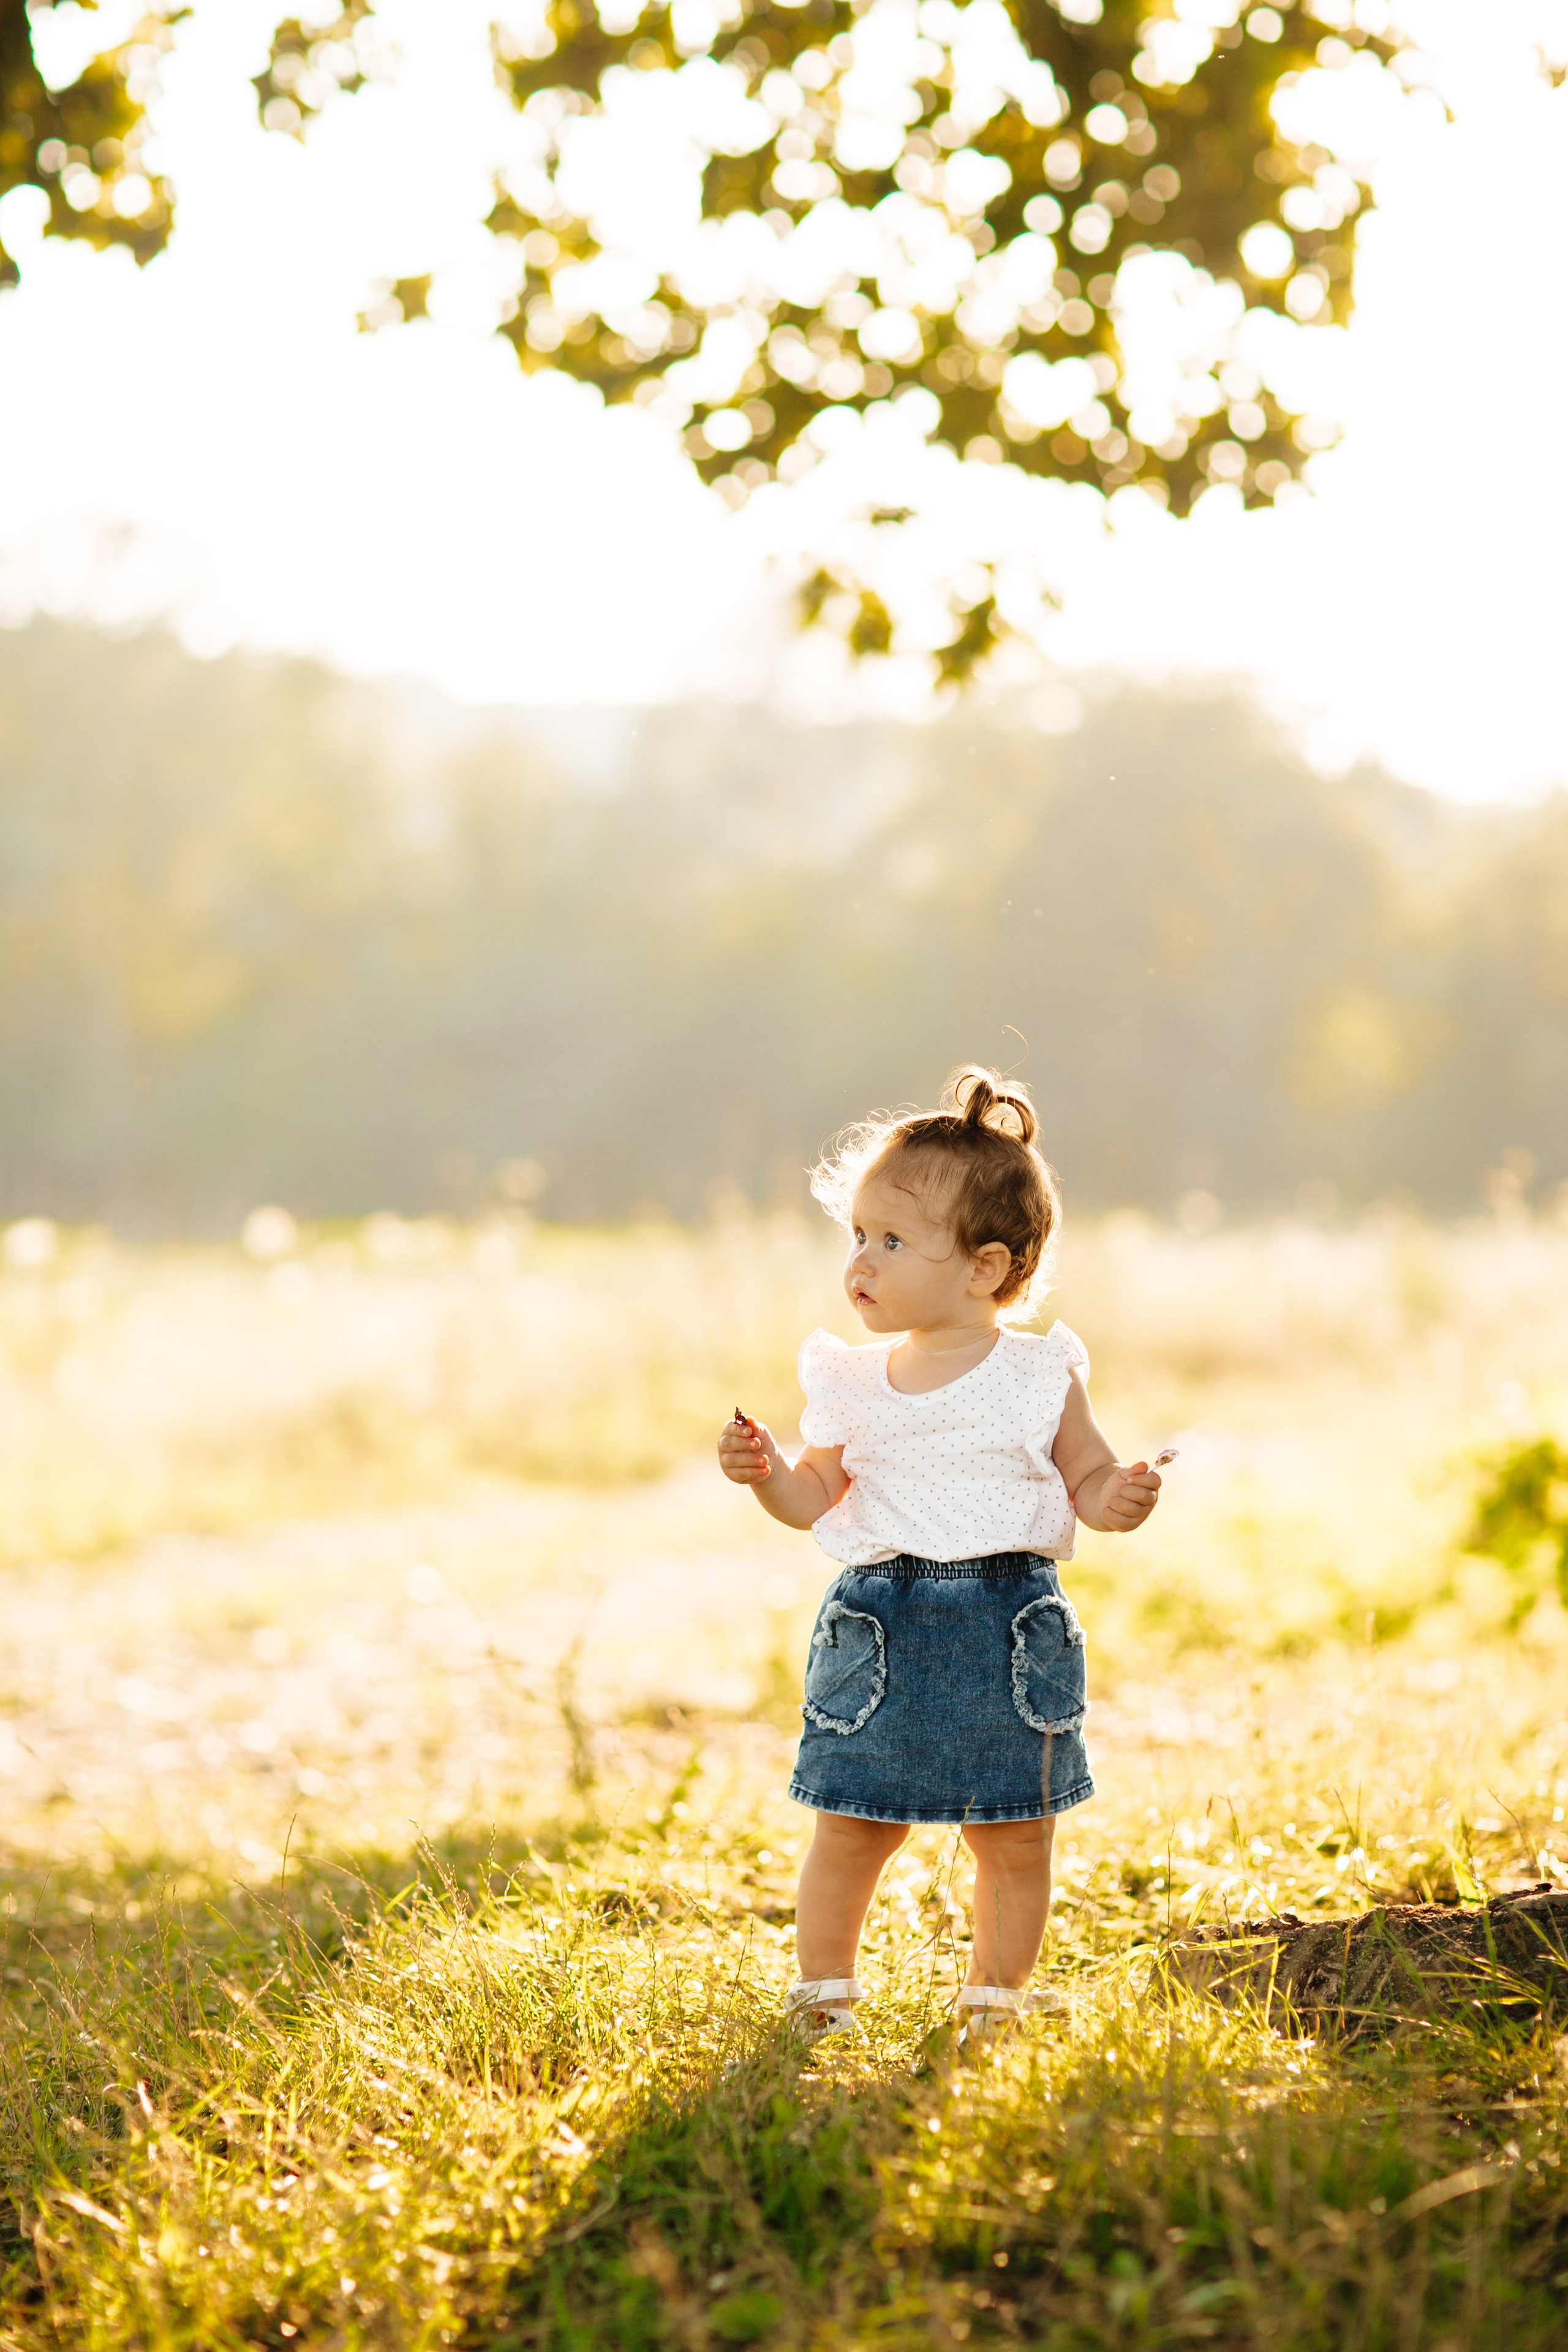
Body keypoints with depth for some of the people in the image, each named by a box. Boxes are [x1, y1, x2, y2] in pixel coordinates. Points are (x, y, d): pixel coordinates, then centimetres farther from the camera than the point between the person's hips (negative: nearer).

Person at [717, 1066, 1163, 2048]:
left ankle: (995, 1997, 23)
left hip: (1009, 1627, -1)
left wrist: (1120, 1498, -19)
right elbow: (818, 1498, 11)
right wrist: (766, 1472, -8)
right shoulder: (855, 1385, 6)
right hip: (882, 1625, 2)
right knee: (850, 1831, 5)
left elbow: (1088, 1480, 3)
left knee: (1016, 1839, 7)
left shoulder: (1040, 1376, -2)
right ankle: (823, 1991, 22)